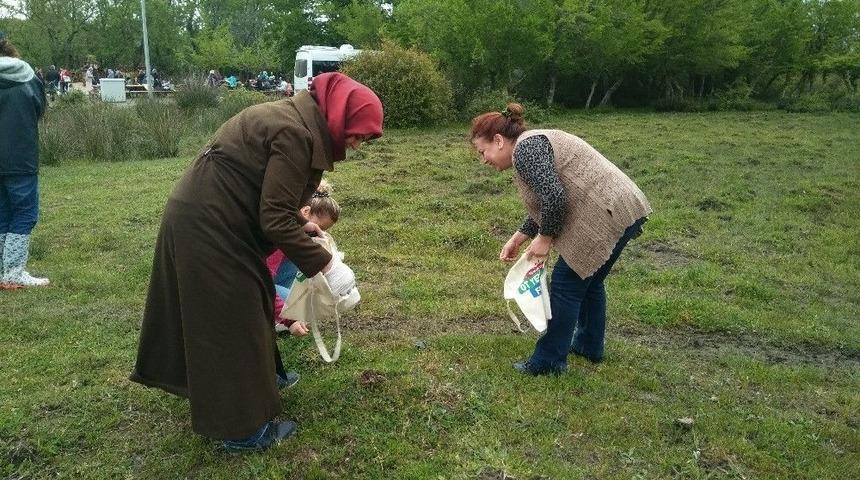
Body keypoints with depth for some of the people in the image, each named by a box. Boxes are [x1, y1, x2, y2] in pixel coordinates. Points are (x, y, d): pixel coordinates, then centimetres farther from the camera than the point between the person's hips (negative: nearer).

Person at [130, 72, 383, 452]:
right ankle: (243, 428, 14)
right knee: (232, 320, 0)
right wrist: (325, 264, -20)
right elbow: (276, 220, -25)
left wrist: (299, 223, 11)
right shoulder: (297, 134, -24)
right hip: (208, 225, -10)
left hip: (205, 215, 10)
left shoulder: (300, 119, 7)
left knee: (237, 309, 22)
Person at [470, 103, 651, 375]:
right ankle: (590, 346, 34)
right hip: (623, 209, 10)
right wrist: (518, 239, 23)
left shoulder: (525, 148, -12)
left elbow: (554, 198, -22)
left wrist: (544, 239, -9)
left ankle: (549, 361, 9)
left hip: (606, 216, -10)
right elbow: (542, 205, 24)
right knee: (589, 279, 21)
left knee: (566, 284, -1)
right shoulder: (533, 144, 19)